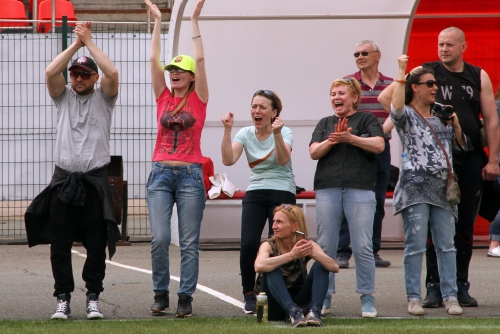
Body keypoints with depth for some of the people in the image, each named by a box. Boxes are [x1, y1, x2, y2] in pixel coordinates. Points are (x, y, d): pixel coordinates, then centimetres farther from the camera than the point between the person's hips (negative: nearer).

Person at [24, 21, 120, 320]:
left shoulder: (103, 98, 7)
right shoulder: (63, 97, 12)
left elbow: (112, 73, -12)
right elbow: (50, 73, -6)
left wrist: (89, 42, -7)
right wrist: (76, 44, -4)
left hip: (95, 181, -2)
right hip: (63, 180, 2)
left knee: (97, 245, 0)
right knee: (59, 245, 0)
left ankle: (94, 297, 9)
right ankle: (63, 298, 6)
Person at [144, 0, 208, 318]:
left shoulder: (198, 99, 3)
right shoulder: (164, 97, 9)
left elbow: (200, 59, -4)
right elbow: (154, 59, 6)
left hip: (190, 175, -2)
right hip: (161, 173, 2)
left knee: (189, 242, -1)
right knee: (160, 238, -6)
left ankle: (186, 297, 5)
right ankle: (161, 294, 7)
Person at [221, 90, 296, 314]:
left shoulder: (283, 132, -6)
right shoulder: (245, 134, 3)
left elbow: (283, 160, -25)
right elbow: (228, 160, -13)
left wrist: (277, 134, -38)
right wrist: (227, 130, -21)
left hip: (282, 193, -3)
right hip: (255, 194, 3)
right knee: (248, 245, -14)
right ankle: (249, 295, 3)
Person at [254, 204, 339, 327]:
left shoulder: (308, 245, -4)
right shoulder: (269, 246, -10)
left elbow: (335, 267, -19)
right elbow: (259, 266, -35)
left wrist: (312, 253, -36)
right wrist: (291, 255, -43)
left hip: (298, 301, 2)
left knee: (320, 266, -16)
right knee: (272, 269, -28)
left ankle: (314, 311, -34)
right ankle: (293, 312, -45)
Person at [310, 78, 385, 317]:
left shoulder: (366, 120, 9)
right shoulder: (325, 124, 18)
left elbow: (379, 145, -6)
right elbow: (314, 152, 7)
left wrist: (350, 138, -14)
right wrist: (333, 140, -10)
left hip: (360, 189, -3)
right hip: (328, 189, 3)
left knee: (363, 247, -6)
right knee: (325, 247, 2)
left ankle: (367, 299, 0)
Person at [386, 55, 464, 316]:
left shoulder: (441, 117, 20)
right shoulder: (407, 116, 3)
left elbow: (462, 144, 22)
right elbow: (397, 107, -21)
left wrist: (455, 122, 5)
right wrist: (402, 71, -19)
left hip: (442, 188, 5)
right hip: (415, 187, -5)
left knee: (446, 245, 1)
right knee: (416, 245, -5)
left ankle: (450, 296, 2)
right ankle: (413, 298, -2)